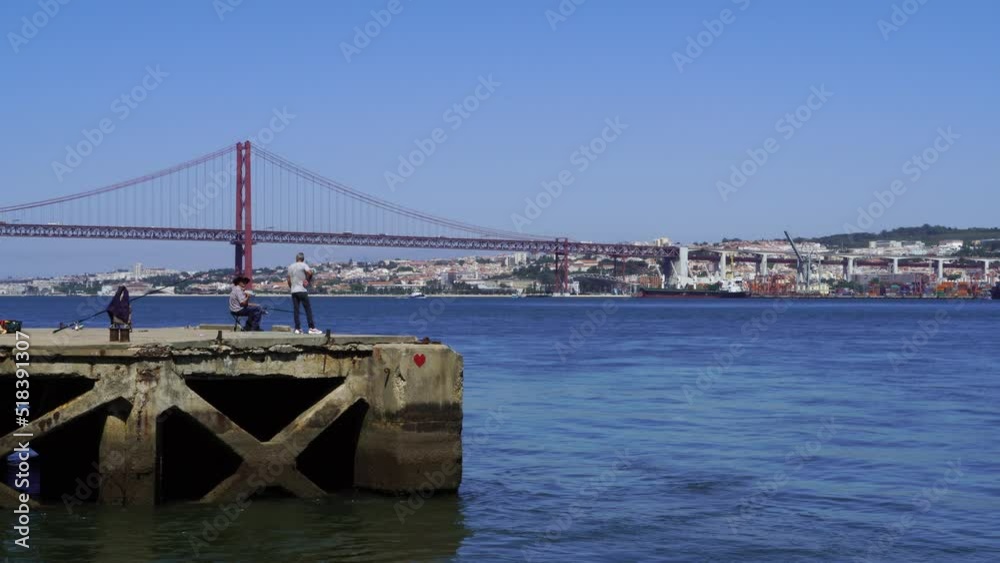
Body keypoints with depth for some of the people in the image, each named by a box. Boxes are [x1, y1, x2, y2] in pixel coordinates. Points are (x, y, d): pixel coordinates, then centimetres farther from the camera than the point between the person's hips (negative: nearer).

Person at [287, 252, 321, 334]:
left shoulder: (290, 267, 13)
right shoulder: (303, 265, -3)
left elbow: (289, 280, 16)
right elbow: (309, 272, -22)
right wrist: (307, 280, -8)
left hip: (293, 291, 5)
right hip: (302, 290, -5)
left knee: (296, 310, 5)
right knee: (308, 309, -3)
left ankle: (297, 328, 2)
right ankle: (312, 328, -8)